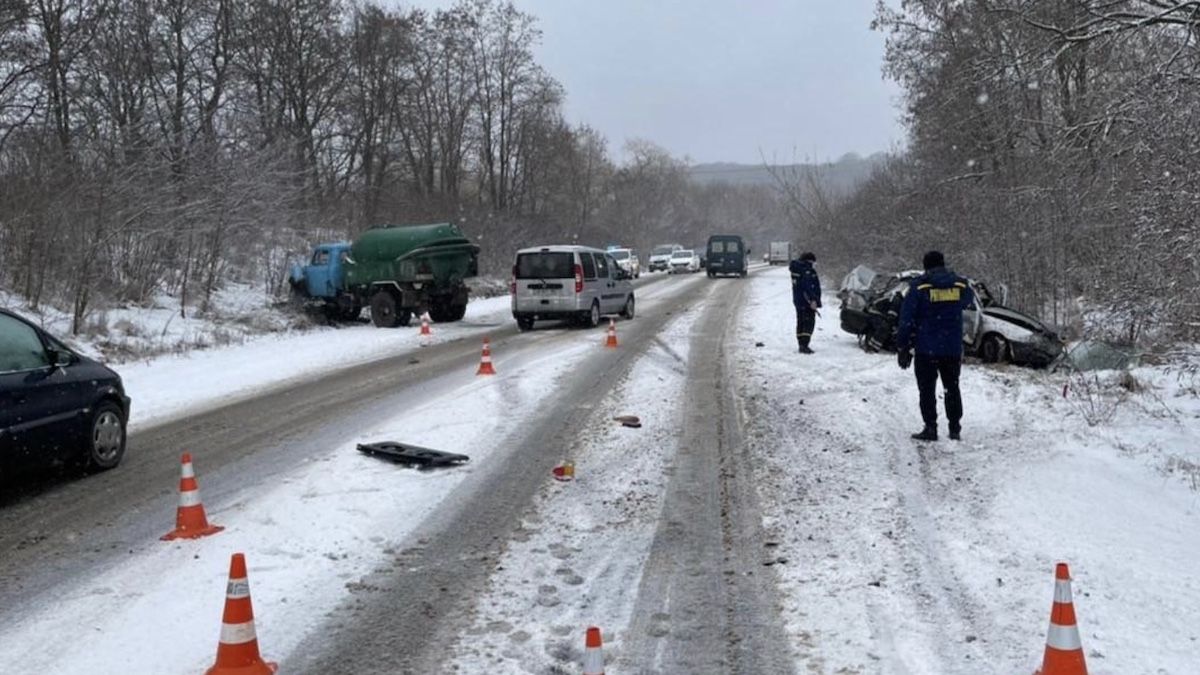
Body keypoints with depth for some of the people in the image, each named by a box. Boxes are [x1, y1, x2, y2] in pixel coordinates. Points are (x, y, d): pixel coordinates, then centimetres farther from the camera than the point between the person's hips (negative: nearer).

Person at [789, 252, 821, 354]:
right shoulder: (807, 271, -18)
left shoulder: (796, 269, 12)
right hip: (807, 302, -10)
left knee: (801, 322, 15)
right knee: (809, 323, -8)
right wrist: (813, 300, -28)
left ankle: (801, 344, 22)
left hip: (798, 301, 10)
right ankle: (804, 345, -16)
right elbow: (808, 287, -26)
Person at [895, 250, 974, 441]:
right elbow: (967, 302, 25)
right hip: (953, 348, 4)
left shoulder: (919, 287, -9)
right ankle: (955, 428, 15)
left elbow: (906, 320, -10)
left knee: (927, 389, 3)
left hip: (926, 348, -4)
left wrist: (902, 347, -4)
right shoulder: (960, 285, 2)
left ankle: (930, 427, 1)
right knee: (952, 388, 14)